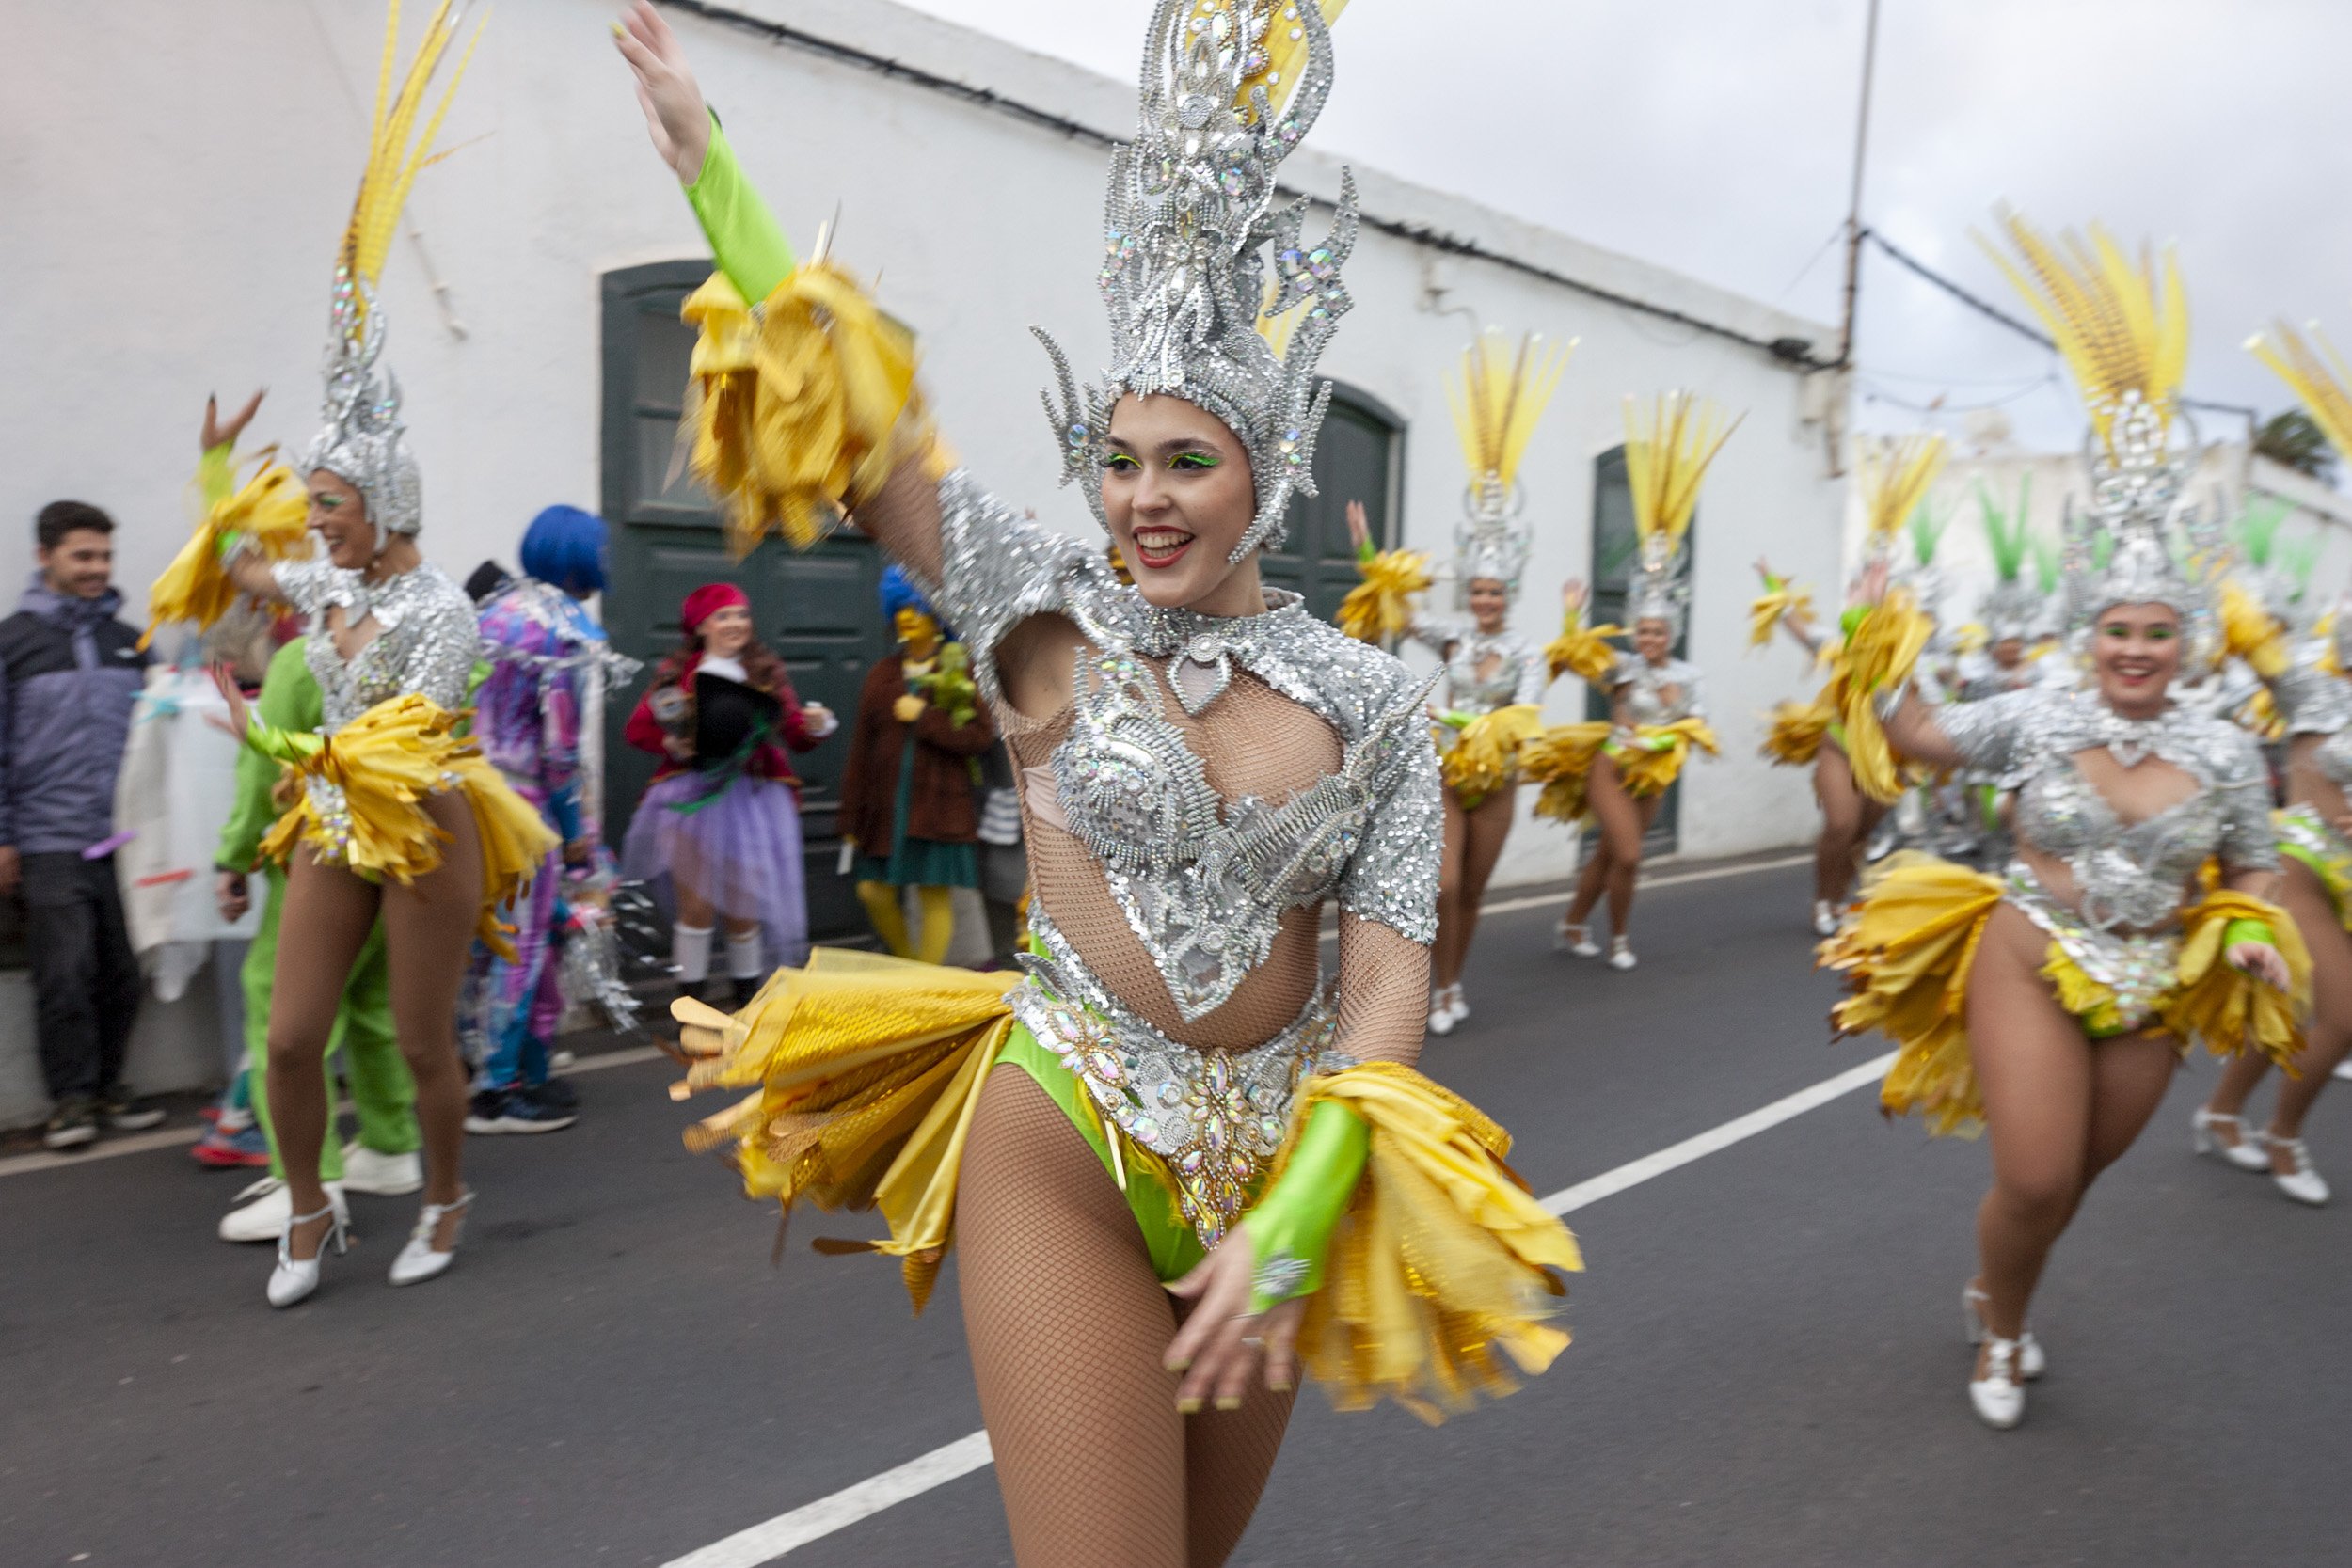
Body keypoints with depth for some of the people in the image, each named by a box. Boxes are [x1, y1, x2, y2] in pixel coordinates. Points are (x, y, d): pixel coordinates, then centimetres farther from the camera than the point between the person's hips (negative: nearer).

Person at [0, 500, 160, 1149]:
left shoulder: (130, 642, 13)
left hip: (126, 839, 3)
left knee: (121, 974, 6)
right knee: (65, 975, -3)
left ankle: (108, 1083, 19)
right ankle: (71, 1096, 9)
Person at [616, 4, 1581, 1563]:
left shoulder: (1374, 698, -2)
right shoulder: (1051, 610, -4)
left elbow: (1389, 978, -5)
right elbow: (862, 413, -6)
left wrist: (1296, 1223, -15)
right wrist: (702, 152, -6)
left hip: (1274, 1165, 3)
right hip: (1067, 1155, -3)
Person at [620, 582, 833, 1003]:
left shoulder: (768, 673, 4)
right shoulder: (677, 673, 0)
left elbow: (795, 735, 1)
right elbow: (637, 729, 5)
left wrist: (815, 725, -20)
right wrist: (670, 745, -13)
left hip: (751, 799, 1)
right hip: (693, 798, -1)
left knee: (742, 911, 8)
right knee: (696, 907, 0)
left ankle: (747, 997, 27)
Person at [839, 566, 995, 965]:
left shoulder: (962, 672, 1)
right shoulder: (882, 674, 10)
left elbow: (981, 737, -8)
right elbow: (861, 749, 9)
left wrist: (923, 717, -13)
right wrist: (851, 816, 8)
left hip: (938, 803, -3)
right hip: (886, 804, 4)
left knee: (935, 895, -1)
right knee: (874, 892, 3)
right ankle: (908, 963, 28)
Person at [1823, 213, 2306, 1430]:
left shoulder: (2226, 752, -2)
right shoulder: (2039, 718, -7)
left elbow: (2254, 872, 9)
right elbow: (1920, 739, 0)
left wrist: (2252, 934, -9)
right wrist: (1881, 647, -10)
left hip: (2153, 995, 3)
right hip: (2031, 967, -3)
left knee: (2073, 1177, 16)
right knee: (2034, 1181, -7)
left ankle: (1993, 1289, 46)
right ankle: (2002, 1334, 23)